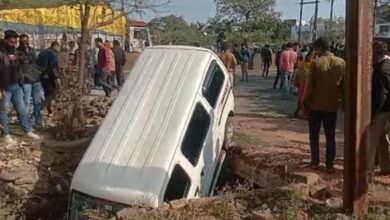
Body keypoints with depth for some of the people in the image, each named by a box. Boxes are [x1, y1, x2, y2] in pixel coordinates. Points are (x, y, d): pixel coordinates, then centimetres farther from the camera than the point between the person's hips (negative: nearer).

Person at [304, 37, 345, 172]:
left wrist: (306, 102, 0)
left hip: (315, 104, -3)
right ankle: (330, 164, 10)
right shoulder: (341, 63, -2)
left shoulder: (317, 63, -12)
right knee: (330, 136, 9)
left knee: (314, 135, 10)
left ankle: (315, 162, 13)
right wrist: (339, 98, 14)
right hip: (332, 105, 3)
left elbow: (310, 85, -10)